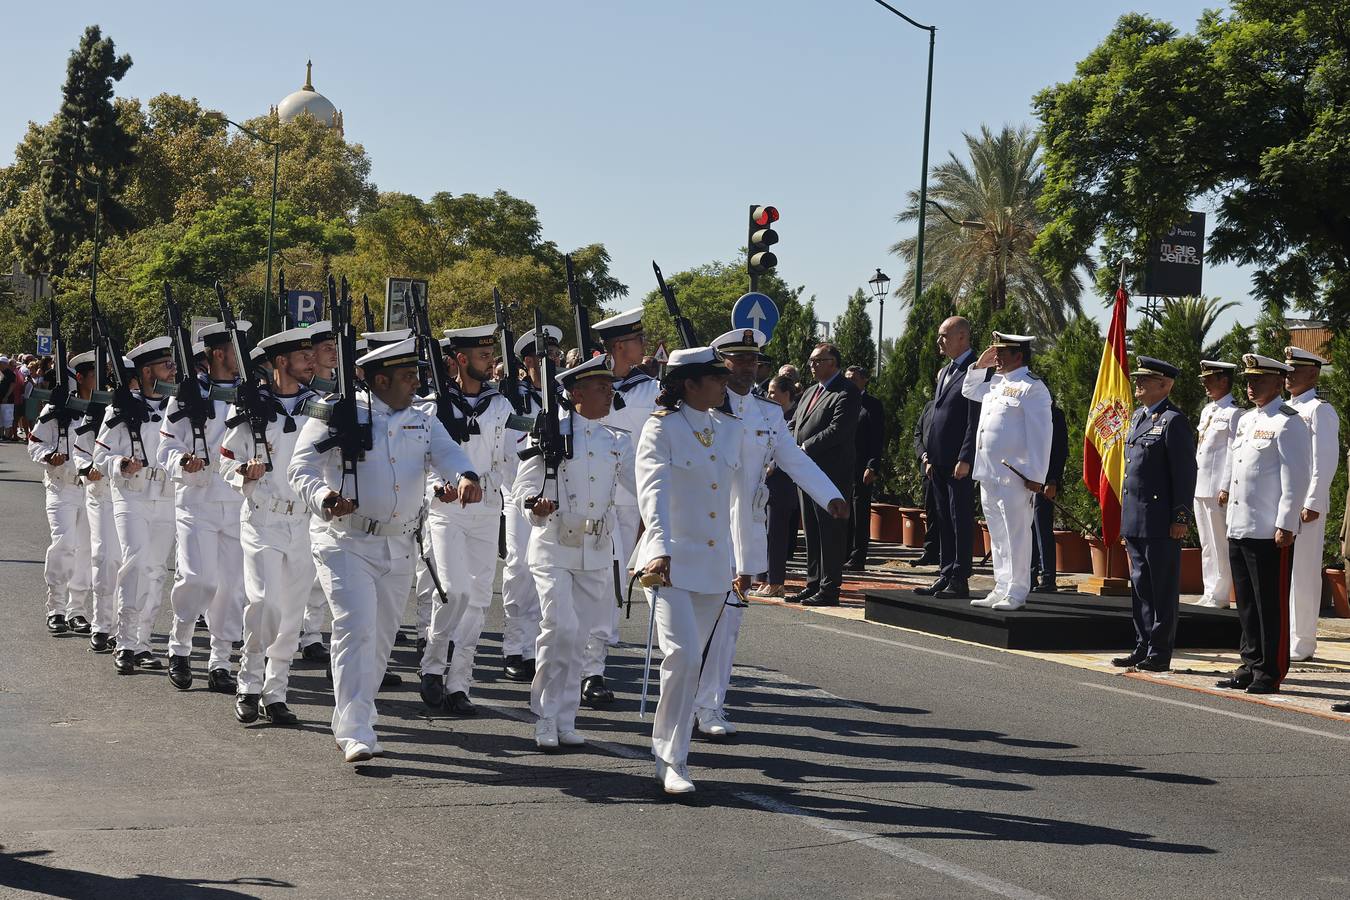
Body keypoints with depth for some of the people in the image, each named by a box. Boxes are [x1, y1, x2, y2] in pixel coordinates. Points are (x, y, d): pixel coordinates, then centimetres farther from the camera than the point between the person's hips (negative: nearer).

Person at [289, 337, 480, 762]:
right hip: (347, 544, -6)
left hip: (399, 548, 6)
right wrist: (323, 498, -32)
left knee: (381, 638, 12)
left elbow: (446, 453, -6)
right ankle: (356, 735, -20)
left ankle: (348, 724, 29)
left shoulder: (422, 422, 11)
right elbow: (301, 467, -10)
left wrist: (465, 477, -30)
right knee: (357, 628, -18)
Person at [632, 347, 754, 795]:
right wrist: (659, 550, -34)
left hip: (715, 566, 5)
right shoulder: (661, 428, -7)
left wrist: (743, 563, 18)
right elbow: (653, 493, -20)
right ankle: (672, 761, -6)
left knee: (691, 663, 9)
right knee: (683, 656, -16)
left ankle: (667, 753, 21)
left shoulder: (731, 430, 9)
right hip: (671, 561, -5)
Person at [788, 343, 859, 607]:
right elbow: (794, 425, 22)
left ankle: (829, 589, -3)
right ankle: (813, 584, 19)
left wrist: (805, 448, -15)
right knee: (812, 532, 13)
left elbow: (837, 430, -19)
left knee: (830, 532, -6)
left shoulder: (845, 393, -9)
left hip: (831, 473, -9)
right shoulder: (810, 393, 21)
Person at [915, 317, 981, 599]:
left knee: (961, 520, -5)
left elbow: (976, 420, -15)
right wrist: (928, 454, 14)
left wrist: (965, 459, -19)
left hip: (960, 462, -9)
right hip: (938, 462, 9)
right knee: (944, 520, 12)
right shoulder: (944, 372, 20)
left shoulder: (976, 371, -10)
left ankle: (960, 581, -2)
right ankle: (945, 575, 16)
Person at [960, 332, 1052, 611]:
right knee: (997, 535, 13)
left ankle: (1016, 593, -2)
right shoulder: (995, 382, 16)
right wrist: (980, 365, 18)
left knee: (1016, 534, -5)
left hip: (1014, 475, -9)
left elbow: (1040, 434, -13)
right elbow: (969, 391, 36)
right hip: (988, 473, 9)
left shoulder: (1032, 388, -9)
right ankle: (1002, 589, 19)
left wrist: (1036, 476, -17)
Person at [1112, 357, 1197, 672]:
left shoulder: (1174, 421, -10)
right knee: (1140, 585, 12)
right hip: (1135, 519, 9)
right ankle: (1143, 648, 19)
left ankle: (1159, 654, 3)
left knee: (1162, 588, -1)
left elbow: (1185, 472, -13)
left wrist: (1180, 517, -16)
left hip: (1160, 521, -9)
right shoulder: (1138, 416, 17)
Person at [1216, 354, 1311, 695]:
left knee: (1271, 606, -2)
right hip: (1238, 529, 8)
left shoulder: (1289, 424, -10)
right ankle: (1250, 665, 23)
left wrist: (1285, 525, -18)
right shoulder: (1246, 421, 16)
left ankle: (1270, 673, 3)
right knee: (1247, 604, 14)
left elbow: (1295, 480, -14)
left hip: (1270, 533, -8)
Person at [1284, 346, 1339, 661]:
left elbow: (1326, 461, -12)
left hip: (1304, 506, -7)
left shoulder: (1320, 411, -6)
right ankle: (1282, 637, 15)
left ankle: (1302, 643, 2)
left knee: (1302, 573, -3)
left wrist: (1313, 504, -17)